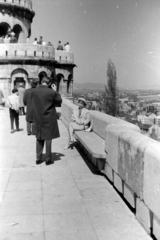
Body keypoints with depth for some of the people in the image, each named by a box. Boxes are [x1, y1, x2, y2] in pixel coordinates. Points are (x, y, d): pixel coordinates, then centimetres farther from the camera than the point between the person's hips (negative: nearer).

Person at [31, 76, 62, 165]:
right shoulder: (52, 92, -16)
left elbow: (33, 104, 9)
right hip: (49, 119, -3)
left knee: (39, 139, 15)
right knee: (48, 139, 7)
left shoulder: (34, 92, -4)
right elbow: (59, 101, 0)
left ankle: (38, 158, 20)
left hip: (38, 119, 4)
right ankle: (48, 159, 14)